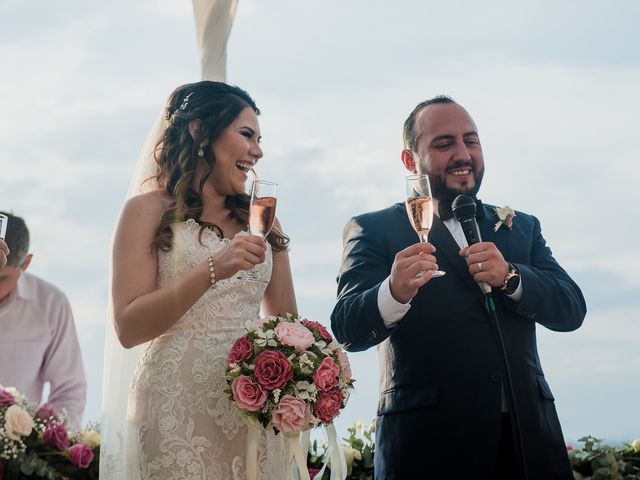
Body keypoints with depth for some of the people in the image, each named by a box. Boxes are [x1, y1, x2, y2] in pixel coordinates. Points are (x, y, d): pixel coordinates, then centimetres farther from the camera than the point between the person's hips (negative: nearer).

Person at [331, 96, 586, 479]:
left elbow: (571, 310, 4)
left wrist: (511, 276, -15)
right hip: (429, 439, -3)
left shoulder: (522, 228, 14)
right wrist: (394, 293, -31)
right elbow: (348, 330, -10)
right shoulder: (374, 231, 1)